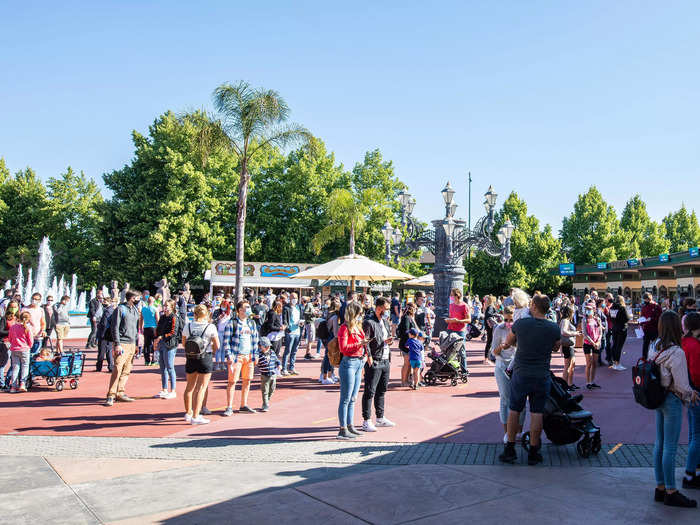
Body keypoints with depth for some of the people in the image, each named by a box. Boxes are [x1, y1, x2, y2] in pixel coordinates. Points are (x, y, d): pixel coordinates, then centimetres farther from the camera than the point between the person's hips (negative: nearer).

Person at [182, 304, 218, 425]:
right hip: (205, 358, -4)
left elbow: (184, 343, 11)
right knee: (201, 388, 1)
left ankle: (188, 412, 33)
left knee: (190, 386, 18)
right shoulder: (211, 327, -10)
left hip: (190, 359, 4)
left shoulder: (187, 326, 0)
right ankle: (195, 416, 0)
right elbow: (217, 346, -7)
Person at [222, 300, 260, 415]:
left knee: (247, 381, 9)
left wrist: (255, 355, 12)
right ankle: (229, 407, 3)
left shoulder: (252, 323, 13)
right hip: (236, 356, -6)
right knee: (232, 381, -4)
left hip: (249, 356, 6)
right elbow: (226, 341, -6)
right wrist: (229, 356, -11)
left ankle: (244, 405, 21)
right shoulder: (232, 323, -5)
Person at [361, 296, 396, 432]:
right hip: (374, 362, -8)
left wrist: (387, 341, 3)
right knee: (369, 392, -3)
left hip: (385, 361, 9)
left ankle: (380, 418, 27)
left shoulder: (385, 321, 14)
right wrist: (369, 358, -21)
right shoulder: (369, 322, -13)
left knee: (382, 390, 16)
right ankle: (366, 421, 3)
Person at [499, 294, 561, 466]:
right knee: (537, 414, 8)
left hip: (520, 375, -1)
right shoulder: (554, 328, -6)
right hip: (542, 377, 1)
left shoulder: (520, 323, -9)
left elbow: (508, 342, 8)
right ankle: (533, 453, 15)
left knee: (514, 411, 11)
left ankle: (510, 450, 16)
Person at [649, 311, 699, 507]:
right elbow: (682, 385, -18)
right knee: (670, 447, 1)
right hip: (672, 401, -8)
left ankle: (660, 488, 24)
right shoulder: (676, 353, -21)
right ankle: (671, 492, 11)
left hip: (658, 398, 8)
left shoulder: (655, 347, 3)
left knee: (660, 444, 14)